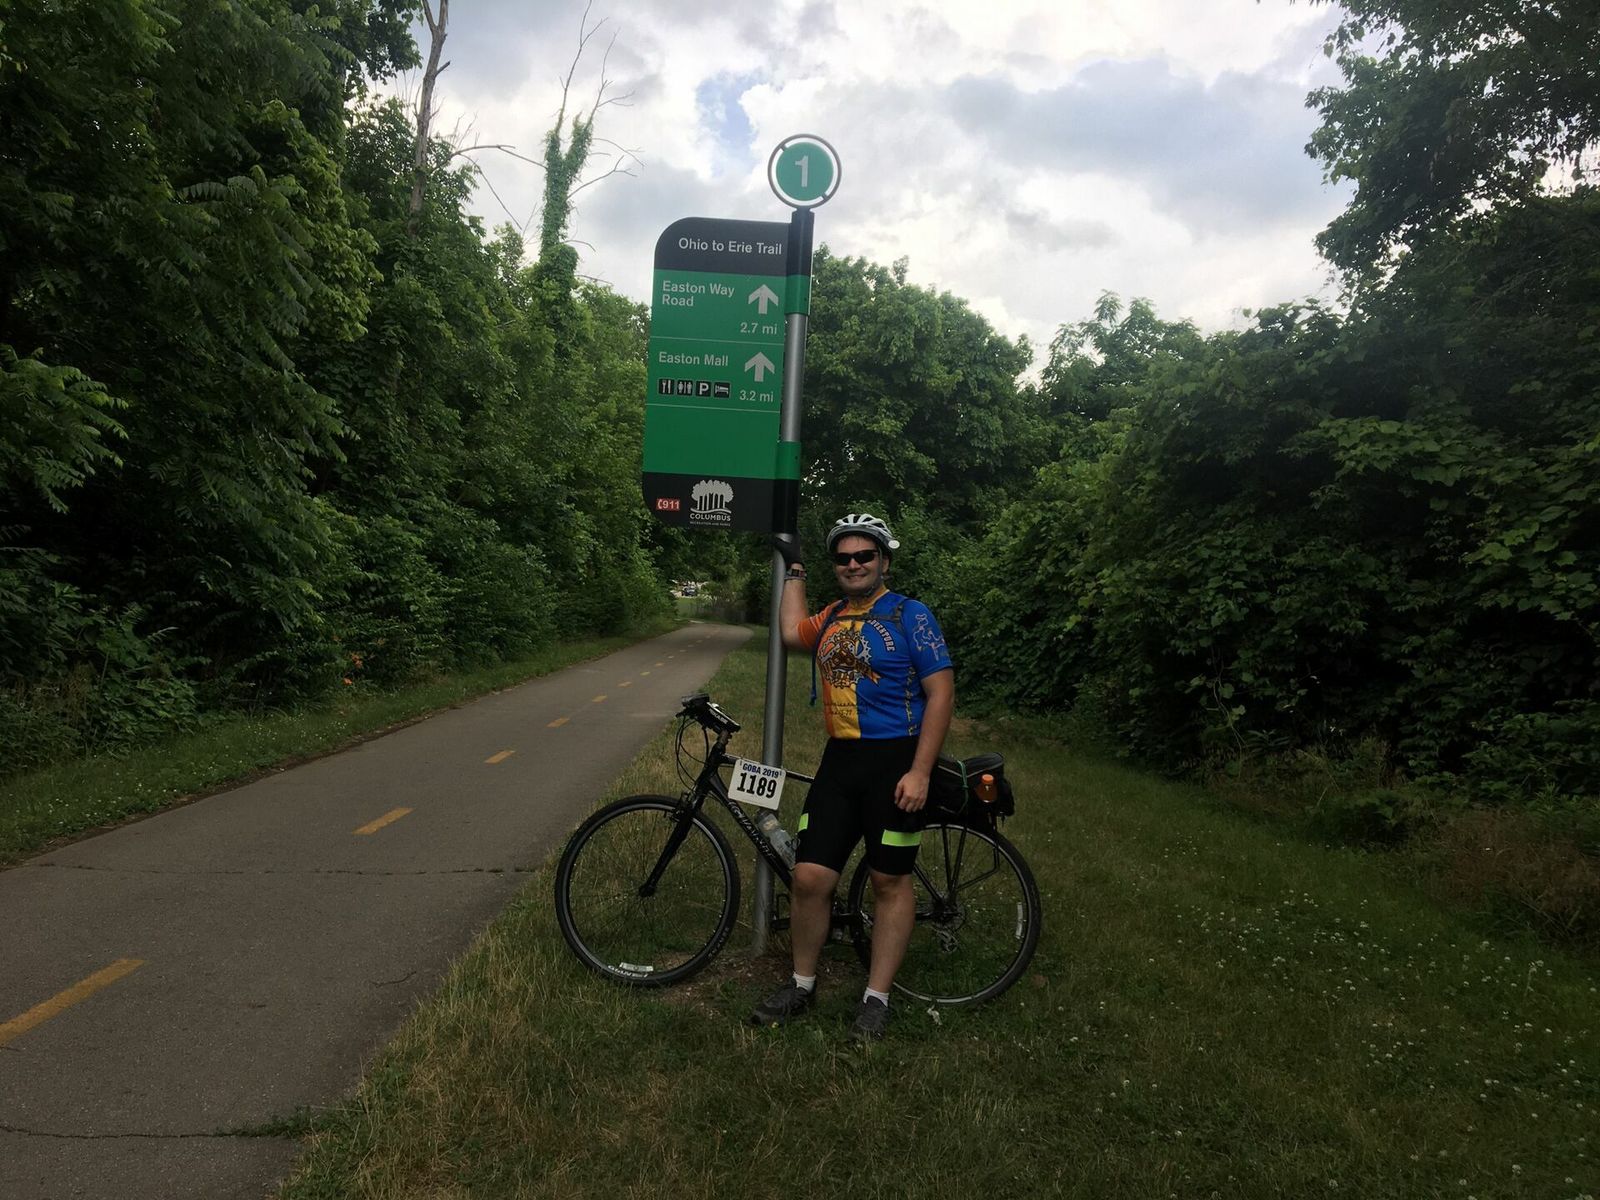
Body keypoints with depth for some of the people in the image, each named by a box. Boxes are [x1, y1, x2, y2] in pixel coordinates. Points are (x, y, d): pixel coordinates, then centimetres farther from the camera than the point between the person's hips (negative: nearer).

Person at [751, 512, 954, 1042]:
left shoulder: (909, 615, -7)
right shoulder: (833, 617, 11)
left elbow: (941, 691, -11)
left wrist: (919, 772, -16)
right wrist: (795, 573, 26)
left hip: (894, 764, -5)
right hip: (839, 761, 5)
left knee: (889, 882, 7)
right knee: (809, 876, 1)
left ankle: (877, 998, 20)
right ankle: (801, 985, 21)